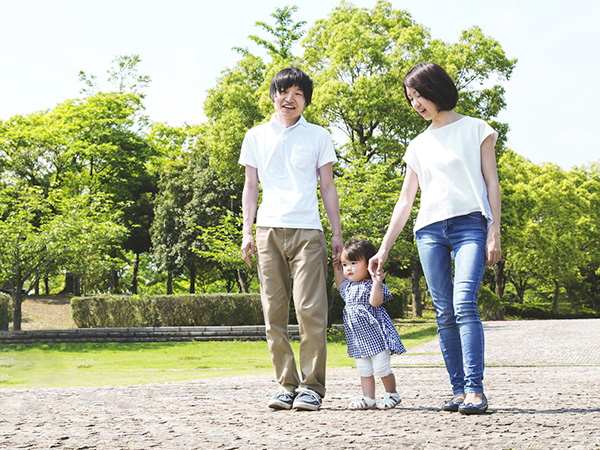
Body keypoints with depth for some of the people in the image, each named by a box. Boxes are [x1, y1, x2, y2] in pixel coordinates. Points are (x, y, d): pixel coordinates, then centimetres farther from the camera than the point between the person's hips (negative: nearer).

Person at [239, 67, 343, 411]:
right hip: (268, 231, 2)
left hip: (307, 231, -2)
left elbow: (328, 187, 13)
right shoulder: (256, 136, 17)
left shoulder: (318, 136, 13)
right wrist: (246, 231, 7)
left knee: (310, 310, -11)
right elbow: (251, 187, 17)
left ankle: (312, 386, -4)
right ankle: (287, 385, 6)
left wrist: (337, 234, 7)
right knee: (274, 313, -1)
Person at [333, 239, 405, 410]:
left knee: (381, 368, -4)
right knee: (364, 370, 9)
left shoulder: (370, 285, -12)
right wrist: (337, 270, 27)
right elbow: (341, 286, 37)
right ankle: (368, 399, 14)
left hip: (374, 333, -8)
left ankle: (392, 394, 15)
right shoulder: (349, 286, 14)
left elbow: (375, 302, -28)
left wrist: (377, 282, -38)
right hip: (358, 337, 8)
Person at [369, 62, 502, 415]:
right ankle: (459, 390, 1)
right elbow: (405, 201, 19)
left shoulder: (475, 130, 9)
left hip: (469, 225, -4)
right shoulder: (420, 145, 19)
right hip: (430, 230, 4)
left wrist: (494, 234, -7)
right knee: (445, 314, -2)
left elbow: (492, 184, 4)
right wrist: (384, 249, 14)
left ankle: (475, 389, -24)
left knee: (464, 304, -21)